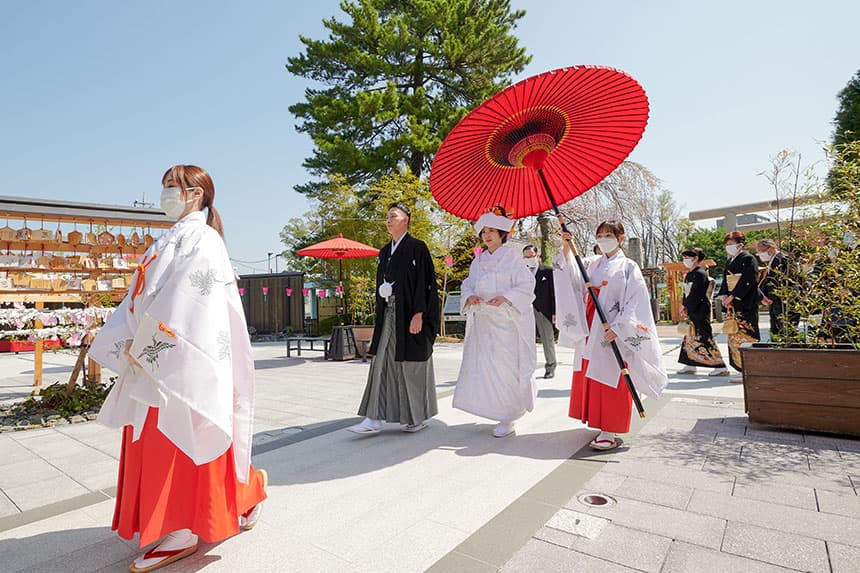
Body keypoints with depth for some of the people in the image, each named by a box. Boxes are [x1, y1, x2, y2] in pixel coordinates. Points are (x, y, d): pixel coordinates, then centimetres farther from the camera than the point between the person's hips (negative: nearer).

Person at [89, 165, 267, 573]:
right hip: (153, 359, 9)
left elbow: (181, 299, -19)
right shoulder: (168, 241, 18)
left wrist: (140, 345, -14)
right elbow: (139, 297, 17)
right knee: (152, 444, 14)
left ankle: (184, 531, 15)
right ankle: (176, 525, 30)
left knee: (178, 440, -2)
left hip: (182, 360, -9)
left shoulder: (201, 238, -10)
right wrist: (128, 343, 6)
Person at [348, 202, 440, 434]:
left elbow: (424, 282, -13)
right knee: (382, 362, 2)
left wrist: (418, 314, -19)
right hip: (389, 315, 7)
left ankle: (420, 416, 19)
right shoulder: (385, 252, 16)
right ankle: (375, 418, 5)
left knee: (413, 366, 2)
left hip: (410, 315, -7)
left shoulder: (417, 247, -6)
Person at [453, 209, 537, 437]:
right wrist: (470, 297, -8)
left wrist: (505, 298, -20)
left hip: (507, 322, -5)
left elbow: (526, 286, -7)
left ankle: (508, 418, 5)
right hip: (483, 322, 5)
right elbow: (467, 285, 14)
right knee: (481, 367, 3)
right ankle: (493, 407, 22)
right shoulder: (478, 261, 15)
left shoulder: (512, 258, -2)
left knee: (505, 367, -6)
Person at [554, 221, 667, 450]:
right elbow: (572, 278, 1)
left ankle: (610, 432, 5)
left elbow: (635, 302, -9)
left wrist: (618, 328, -18)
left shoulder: (628, 267, -2)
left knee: (609, 379, -3)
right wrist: (566, 249, -9)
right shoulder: (592, 264, 14)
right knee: (589, 376, 10)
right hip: (589, 330, 6)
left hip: (613, 331, -5)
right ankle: (597, 422, 25)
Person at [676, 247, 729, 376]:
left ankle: (721, 367, 1)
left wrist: (686, 308, -15)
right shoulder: (689, 274, 14)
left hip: (700, 310, -9)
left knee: (703, 338, -7)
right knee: (690, 337, 12)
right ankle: (690, 366, 19)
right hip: (691, 311, 10)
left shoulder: (700, 273, -13)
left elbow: (696, 295, -18)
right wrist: (684, 306, 4)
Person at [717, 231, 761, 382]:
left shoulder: (748, 259, -6)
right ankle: (741, 369, 13)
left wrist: (732, 296, -17)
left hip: (746, 303, -8)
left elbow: (747, 280, -15)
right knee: (734, 335, 7)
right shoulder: (729, 261, 18)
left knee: (745, 335, -8)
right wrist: (724, 295, 1)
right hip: (732, 303, 8)